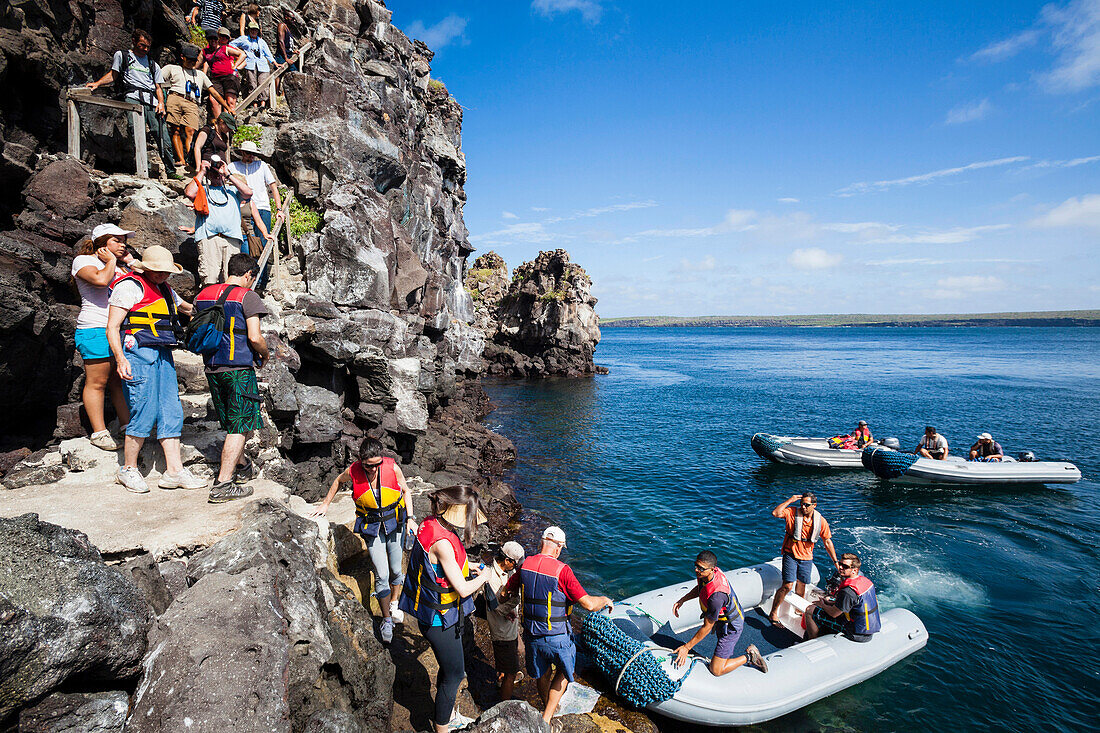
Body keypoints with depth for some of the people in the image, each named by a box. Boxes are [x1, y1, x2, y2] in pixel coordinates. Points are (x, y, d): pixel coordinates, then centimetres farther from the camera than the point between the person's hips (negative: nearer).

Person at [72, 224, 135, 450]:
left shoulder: (120, 265, 21)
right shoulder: (83, 260, 1)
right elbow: (100, 279, -20)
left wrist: (130, 262, 10)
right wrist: (110, 261, -2)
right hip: (96, 329, -7)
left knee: (121, 381, 8)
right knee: (97, 382, -4)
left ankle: (128, 427, 12)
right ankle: (99, 433, 0)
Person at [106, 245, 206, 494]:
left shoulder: (165, 289, 20)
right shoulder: (129, 286, -5)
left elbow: (186, 307, 43)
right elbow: (112, 328, -10)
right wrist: (120, 359, -20)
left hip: (163, 355, 8)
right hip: (138, 353, -8)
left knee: (171, 412, 3)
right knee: (144, 414, -8)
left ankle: (174, 471, 5)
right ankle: (128, 470, 10)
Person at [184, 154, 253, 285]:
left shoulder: (232, 190, 28)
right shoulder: (202, 190, 24)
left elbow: (248, 193, 7)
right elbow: (190, 193, 2)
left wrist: (228, 174, 12)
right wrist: (201, 172, 12)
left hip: (232, 239, 1)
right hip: (208, 238, -1)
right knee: (209, 280, -16)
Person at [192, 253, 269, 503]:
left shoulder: (202, 294, 12)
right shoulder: (247, 296, -9)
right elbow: (255, 337, -16)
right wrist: (265, 354, 2)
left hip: (212, 367, 7)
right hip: (239, 368, -7)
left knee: (230, 423, 21)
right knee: (239, 427, -1)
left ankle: (241, 467, 37)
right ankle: (223, 485, -3)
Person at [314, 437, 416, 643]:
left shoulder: (392, 467, -18)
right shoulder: (353, 472, -17)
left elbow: (405, 490, -1)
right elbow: (338, 481, 9)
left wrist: (410, 519, -5)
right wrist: (326, 504, 17)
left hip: (394, 522, 1)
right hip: (371, 527, 0)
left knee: (396, 570, 8)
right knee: (381, 574, -4)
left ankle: (394, 603, 37)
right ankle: (386, 620, 14)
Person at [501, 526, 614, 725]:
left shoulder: (526, 565, -6)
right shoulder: (562, 570, -23)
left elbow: (505, 594, 7)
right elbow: (589, 604, -23)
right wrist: (605, 600, -2)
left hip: (531, 635, 5)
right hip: (556, 637, -5)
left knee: (542, 676, 26)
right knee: (564, 672, 22)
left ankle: (548, 710, 47)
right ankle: (546, 718, 18)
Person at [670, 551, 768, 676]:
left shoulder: (716, 596, -41)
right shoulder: (704, 574, -17)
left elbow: (707, 627, -29)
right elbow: (699, 588, 9)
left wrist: (687, 647, -21)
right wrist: (681, 601, -3)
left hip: (730, 627, -8)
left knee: (716, 670, -4)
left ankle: (749, 657, 8)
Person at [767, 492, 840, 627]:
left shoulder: (821, 521, -3)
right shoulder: (792, 512, -12)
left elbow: (827, 542, 6)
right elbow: (775, 513, -28)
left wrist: (835, 562, 7)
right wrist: (790, 500, -24)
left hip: (807, 557, 4)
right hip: (791, 555, -4)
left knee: (801, 585, 16)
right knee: (787, 586, -11)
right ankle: (773, 614, 0)